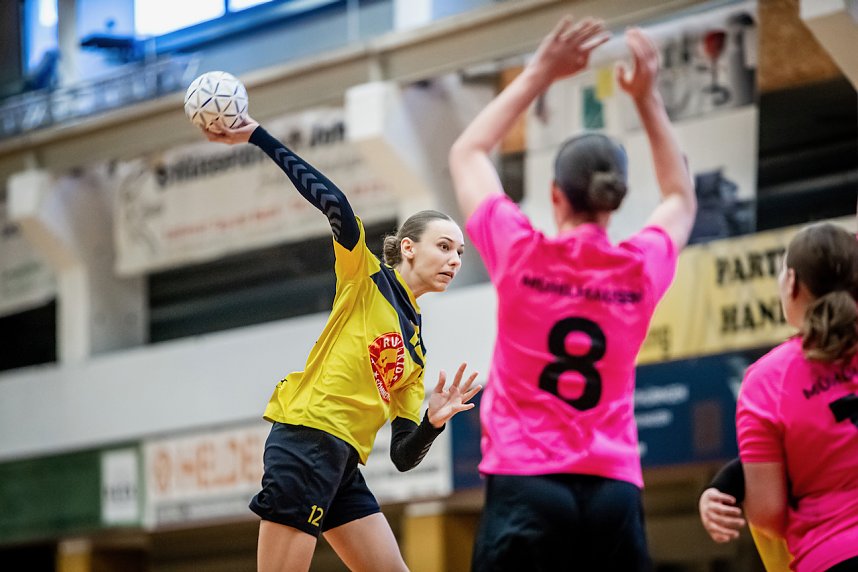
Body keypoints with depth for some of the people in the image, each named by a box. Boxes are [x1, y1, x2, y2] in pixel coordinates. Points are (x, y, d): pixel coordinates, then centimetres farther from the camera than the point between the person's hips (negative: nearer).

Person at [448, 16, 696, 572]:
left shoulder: (522, 255, -2)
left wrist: (540, 73, 18)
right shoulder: (641, 270, 4)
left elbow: (467, 153, 16)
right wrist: (647, 98, 25)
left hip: (525, 487, -3)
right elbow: (682, 200, 29)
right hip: (614, 494, 3)